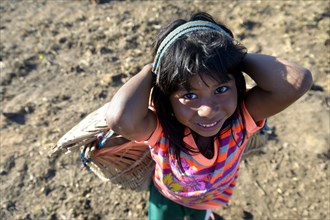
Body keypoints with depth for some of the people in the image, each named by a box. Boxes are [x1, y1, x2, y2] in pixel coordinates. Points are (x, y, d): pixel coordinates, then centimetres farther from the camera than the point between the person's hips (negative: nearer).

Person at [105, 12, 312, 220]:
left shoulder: (241, 115, -37)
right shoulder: (161, 127, -43)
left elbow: (298, 82, -53)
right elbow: (121, 119, -65)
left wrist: (238, 58, -42)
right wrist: (151, 71, -48)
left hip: (213, 196, 3)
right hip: (167, 195, -2)